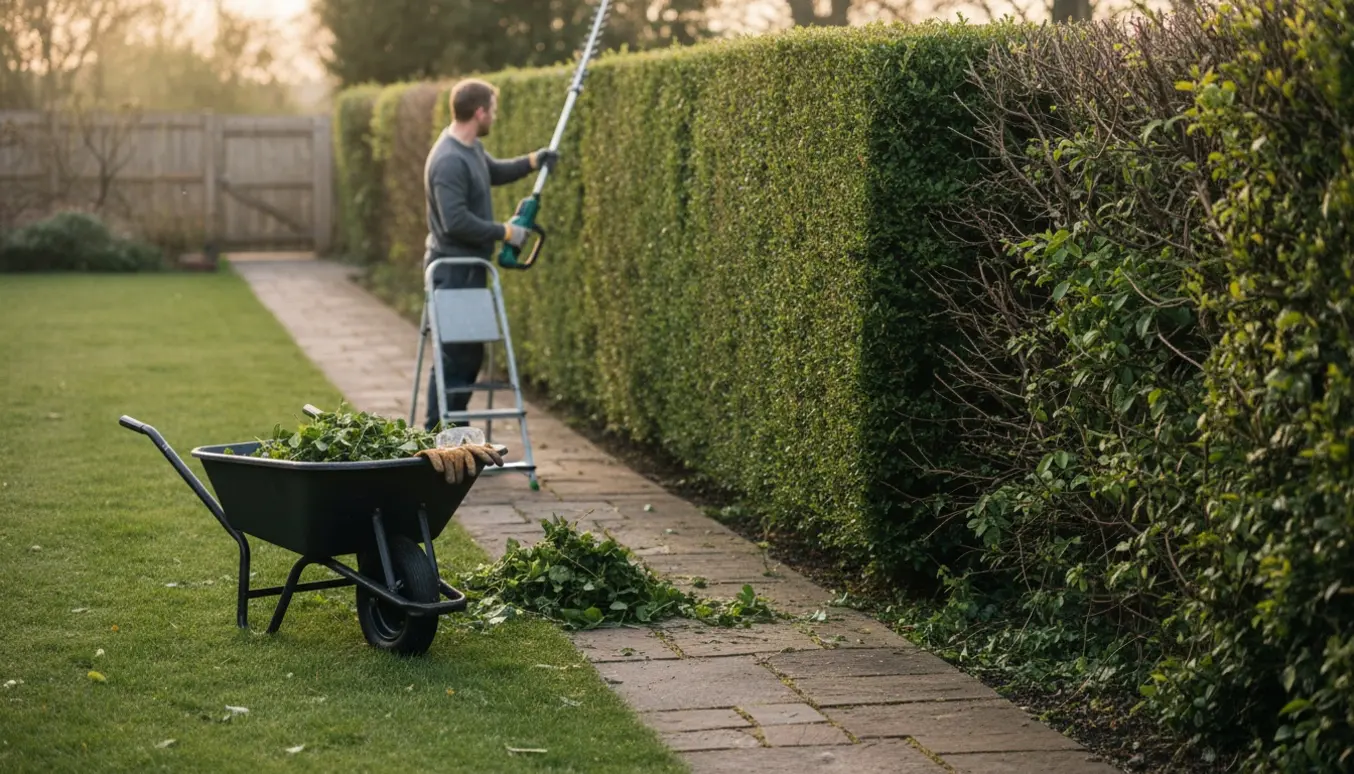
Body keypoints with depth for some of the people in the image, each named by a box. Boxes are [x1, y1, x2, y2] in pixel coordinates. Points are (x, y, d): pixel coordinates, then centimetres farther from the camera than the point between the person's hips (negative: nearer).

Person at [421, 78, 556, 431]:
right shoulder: (449, 161, -22)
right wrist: (506, 232, -18)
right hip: (454, 271, -10)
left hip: (470, 269, 10)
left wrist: (531, 162, 16)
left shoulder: (472, 148, 10)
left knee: (470, 353, 15)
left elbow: (494, 171, 32)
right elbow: (456, 221, -27)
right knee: (454, 357, -7)